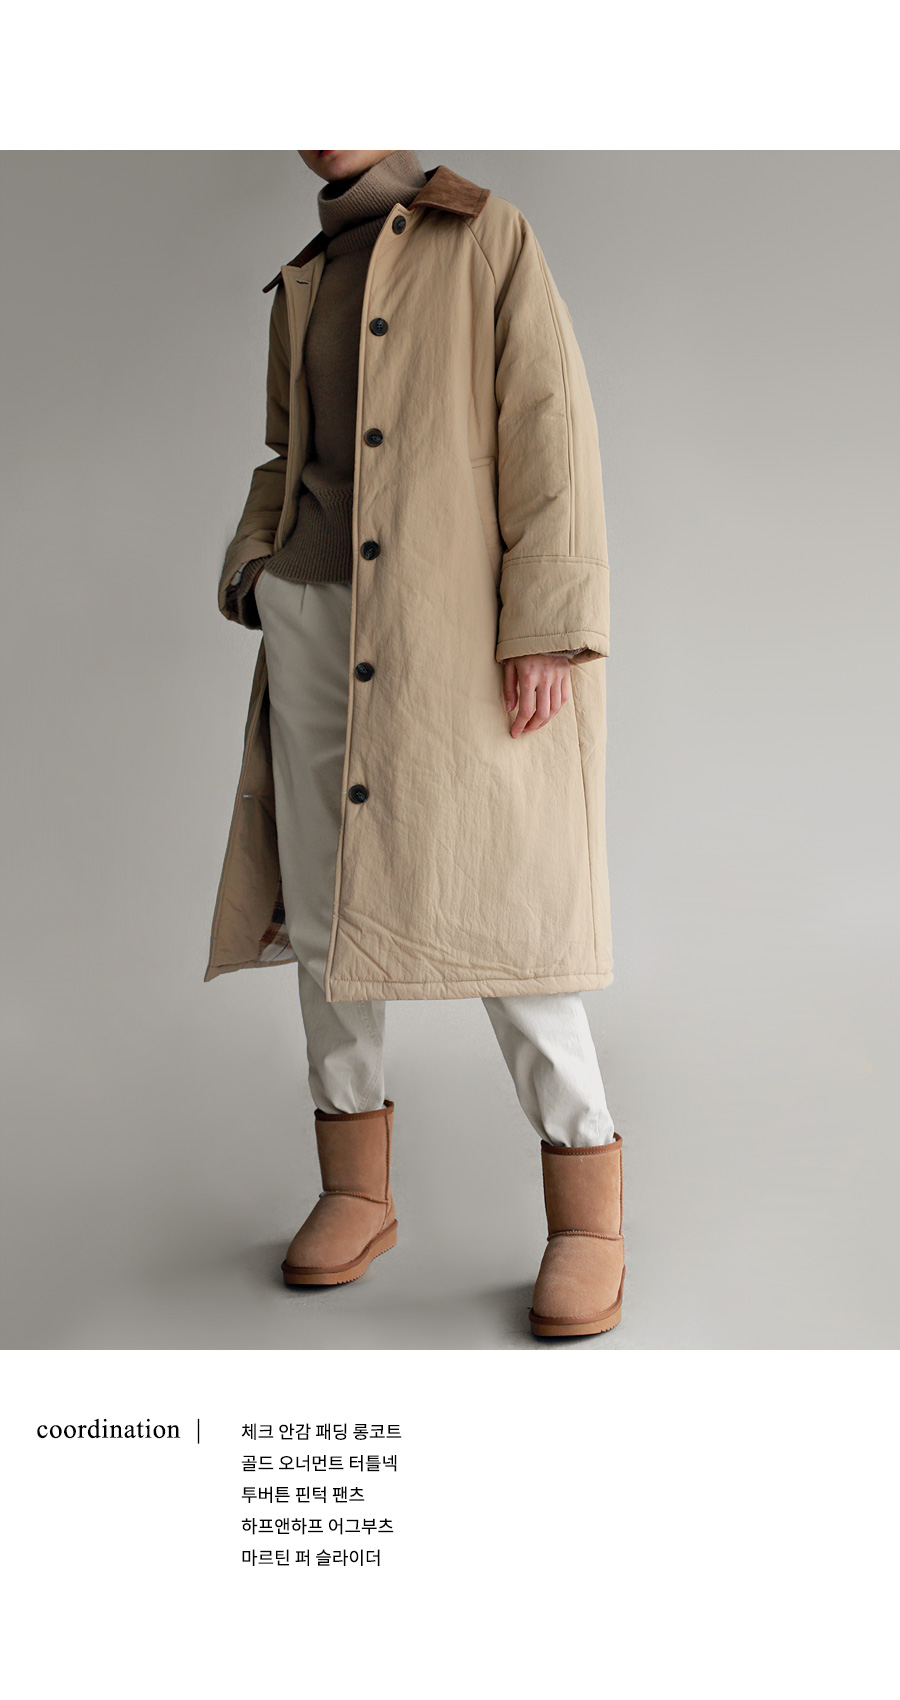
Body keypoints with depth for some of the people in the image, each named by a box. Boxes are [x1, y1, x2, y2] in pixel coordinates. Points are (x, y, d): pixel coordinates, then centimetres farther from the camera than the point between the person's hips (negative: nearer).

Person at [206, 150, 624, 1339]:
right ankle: (356, 1188, 14)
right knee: (323, 894, 3)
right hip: (313, 614, 6)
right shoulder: (299, 290, 22)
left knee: (491, 892, -11)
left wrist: (547, 626, -17)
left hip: (453, 618, -6)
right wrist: (253, 571, 5)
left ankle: (587, 1214, -2)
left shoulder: (489, 236, 5)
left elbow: (549, 428, -6)